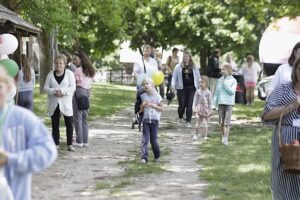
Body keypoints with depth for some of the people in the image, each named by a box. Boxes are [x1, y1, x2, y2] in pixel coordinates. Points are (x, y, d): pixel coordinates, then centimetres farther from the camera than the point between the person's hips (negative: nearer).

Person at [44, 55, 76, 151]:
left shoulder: (69, 73, 1)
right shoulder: (50, 74, 7)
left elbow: (72, 87, -6)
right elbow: (46, 88, 2)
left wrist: (62, 91, -19)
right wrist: (54, 91, -16)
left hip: (66, 103, -2)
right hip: (54, 104, 2)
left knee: (69, 124, -3)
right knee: (55, 125, 5)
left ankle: (70, 144, 4)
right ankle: (56, 144, 13)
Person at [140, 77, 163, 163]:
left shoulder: (157, 96, -3)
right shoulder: (143, 96, 5)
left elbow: (161, 108, -3)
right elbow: (141, 109, 13)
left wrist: (152, 105, -15)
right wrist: (143, 105, -9)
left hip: (154, 120, -2)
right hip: (146, 120, 2)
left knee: (153, 140, 2)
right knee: (145, 139, -6)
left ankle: (157, 156, 23)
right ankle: (144, 157, -8)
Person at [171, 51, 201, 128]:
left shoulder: (194, 67, 7)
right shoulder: (178, 67, 4)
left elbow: (198, 78, 10)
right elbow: (174, 77, 4)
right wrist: (173, 86, -6)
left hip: (191, 88, 1)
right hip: (181, 88, -1)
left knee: (189, 105, -3)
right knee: (182, 104, 0)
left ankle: (188, 122, 2)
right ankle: (180, 118, 27)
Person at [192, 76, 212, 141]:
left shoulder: (208, 93, -6)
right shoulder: (198, 92, 1)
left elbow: (210, 102, -2)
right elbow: (195, 100, 4)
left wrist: (210, 111, -3)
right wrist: (194, 108, -2)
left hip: (206, 108, -2)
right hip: (199, 108, 2)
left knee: (205, 123, 2)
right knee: (198, 122, 4)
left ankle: (205, 136, 9)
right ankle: (196, 135, 16)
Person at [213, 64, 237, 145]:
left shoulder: (233, 81, -1)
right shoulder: (219, 80, 10)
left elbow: (232, 92, -11)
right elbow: (216, 93, 12)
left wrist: (225, 84, -13)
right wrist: (215, 104, 7)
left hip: (229, 103, -4)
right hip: (221, 103, 4)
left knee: (227, 122, -9)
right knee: (221, 122, 5)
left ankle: (225, 139, -10)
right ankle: (223, 137, 15)